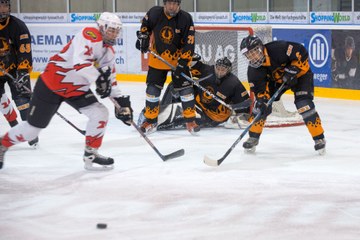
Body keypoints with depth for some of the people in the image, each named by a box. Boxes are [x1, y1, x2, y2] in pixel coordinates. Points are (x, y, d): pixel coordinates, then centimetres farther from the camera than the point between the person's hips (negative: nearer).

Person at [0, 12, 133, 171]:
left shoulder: (109, 51, 6)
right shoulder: (90, 35, -22)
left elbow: (109, 80, 11)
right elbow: (79, 61, -36)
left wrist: (121, 100, 0)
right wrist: (98, 77, -39)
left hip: (77, 89, 8)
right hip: (51, 84, -8)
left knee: (101, 114, -9)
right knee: (33, 127, 1)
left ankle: (90, 156, 3)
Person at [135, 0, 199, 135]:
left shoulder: (186, 18, -19)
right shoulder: (154, 13, -14)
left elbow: (189, 44, -19)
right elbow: (145, 24, 10)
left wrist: (182, 63, -25)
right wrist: (143, 37, -4)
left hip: (179, 59, -2)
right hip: (157, 58, 2)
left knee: (185, 88, -7)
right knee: (152, 88, 1)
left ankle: (190, 121, 4)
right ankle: (151, 121, 15)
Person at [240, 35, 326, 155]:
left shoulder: (278, 49, -36)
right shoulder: (253, 70, -18)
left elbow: (301, 52, -30)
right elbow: (259, 89, -15)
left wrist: (292, 70, -33)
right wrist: (262, 100, -34)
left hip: (299, 74, -5)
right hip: (276, 79, 5)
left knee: (304, 105, -21)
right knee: (261, 104, -7)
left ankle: (319, 138, -9)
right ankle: (253, 138, 8)